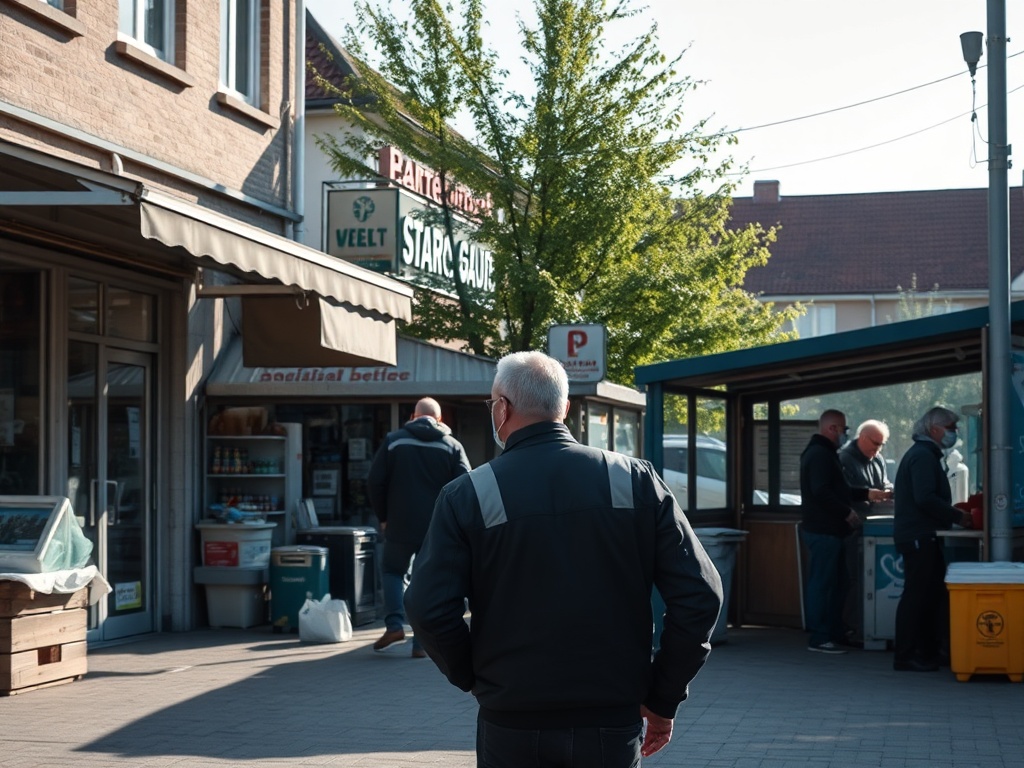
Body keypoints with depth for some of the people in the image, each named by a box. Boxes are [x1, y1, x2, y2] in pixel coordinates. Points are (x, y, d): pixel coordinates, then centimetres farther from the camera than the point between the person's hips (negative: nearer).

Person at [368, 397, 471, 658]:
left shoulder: (394, 441, 2)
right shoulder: (452, 447, 2)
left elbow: (376, 482, -1)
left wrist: (383, 517, 10)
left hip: (400, 526, 0)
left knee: (392, 570, 20)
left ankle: (394, 624, 3)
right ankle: (421, 644, 5)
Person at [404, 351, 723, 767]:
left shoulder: (467, 495, -6)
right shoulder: (635, 480, -1)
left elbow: (429, 610, -12)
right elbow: (700, 593, -5)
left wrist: (473, 678, 6)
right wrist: (663, 698, 4)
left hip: (511, 732, -1)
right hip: (613, 727, 1)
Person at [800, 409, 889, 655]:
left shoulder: (822, 453, 21)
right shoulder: (820, 454, -15)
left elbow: (837, 490, 28)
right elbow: (822, 493, -25)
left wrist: (868, 494, 24)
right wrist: (847, 512, -18)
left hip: (827, 530, 11)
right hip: (823, 531, -11)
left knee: (838, 582, 15)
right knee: (821, 583, -7)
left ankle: (835, 632, 21)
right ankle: (818, 638, -5)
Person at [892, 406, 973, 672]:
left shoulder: (924, 455, 20)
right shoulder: (923, 456, -14)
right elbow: (925, 499, -24)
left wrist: (952, 512, 13)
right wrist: (957, 516, -16)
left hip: (922, 537, 11)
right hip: (918, 537, -11)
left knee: (933, 593, 12)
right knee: (916, 595, -8)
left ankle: (928, 651, 17)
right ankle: (904, 656, -5)